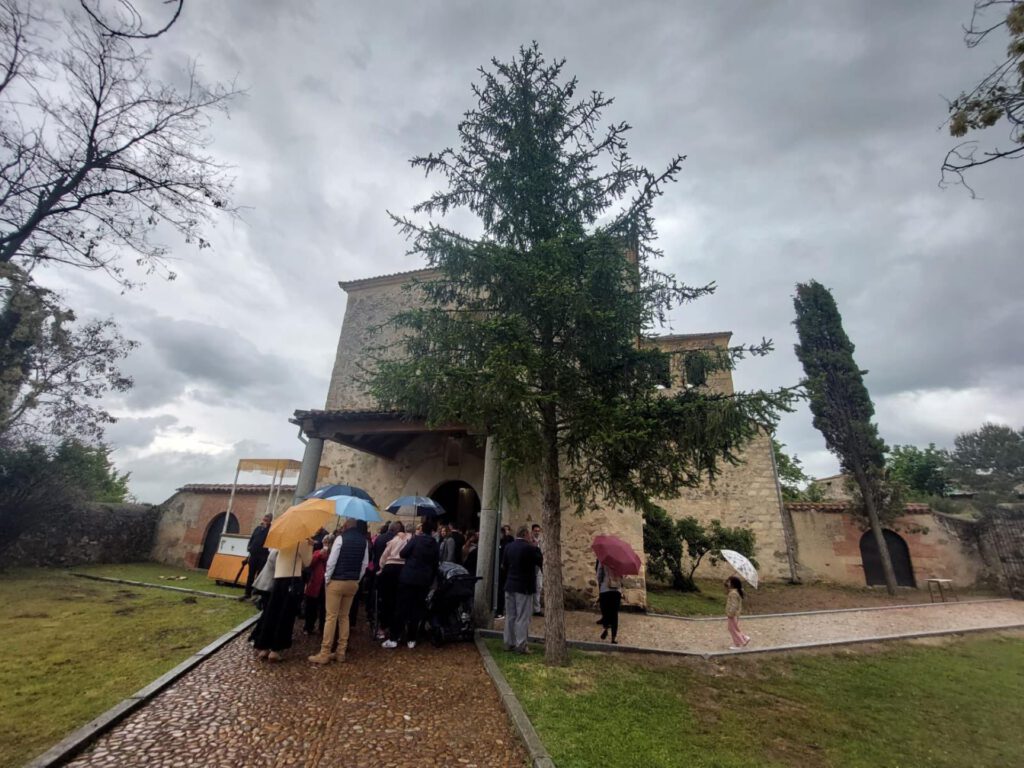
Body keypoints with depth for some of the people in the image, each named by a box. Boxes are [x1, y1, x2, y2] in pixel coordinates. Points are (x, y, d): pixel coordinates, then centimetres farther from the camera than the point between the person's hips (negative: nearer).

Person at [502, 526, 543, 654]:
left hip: (510, 585, 6)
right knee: (522, 617, 3)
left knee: (510, 616, 14)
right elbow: (541, 562, -7)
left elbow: (505, 565, 11)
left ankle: (509, 643, 21)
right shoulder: (530, 548, -17)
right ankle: (520, 645, 6)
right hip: (525, 587, -6)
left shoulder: (508, 547, 2)